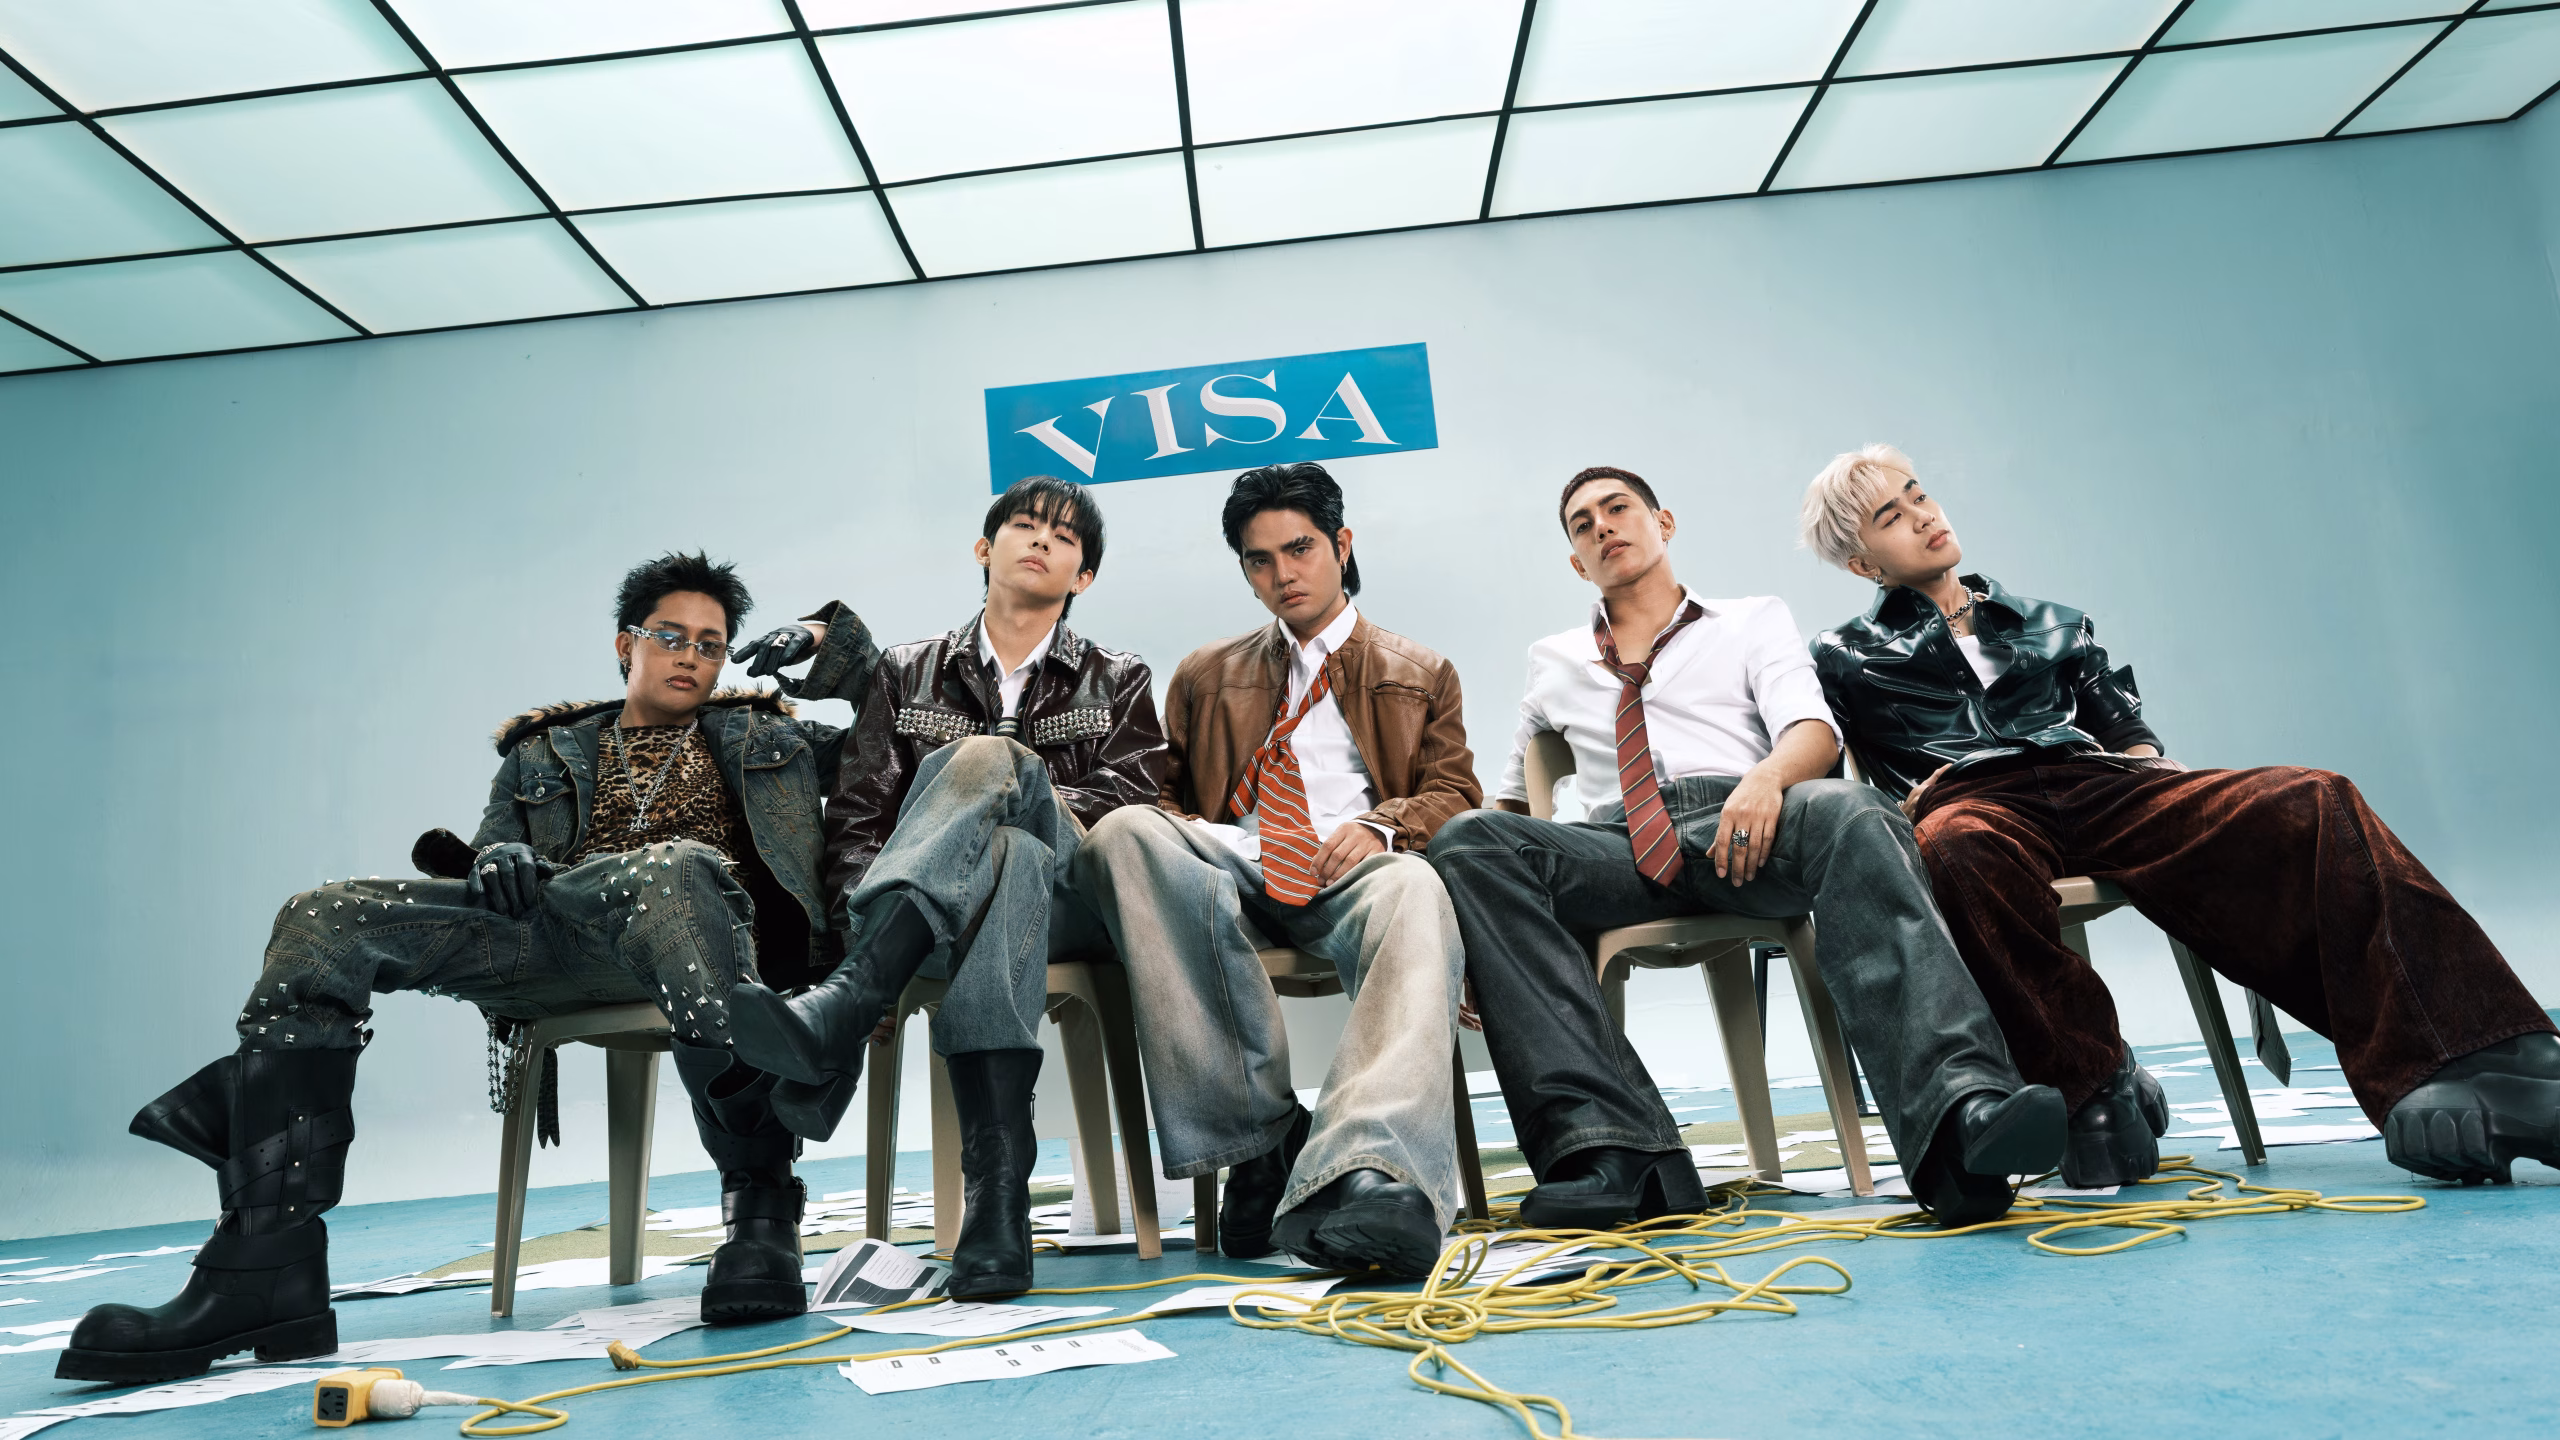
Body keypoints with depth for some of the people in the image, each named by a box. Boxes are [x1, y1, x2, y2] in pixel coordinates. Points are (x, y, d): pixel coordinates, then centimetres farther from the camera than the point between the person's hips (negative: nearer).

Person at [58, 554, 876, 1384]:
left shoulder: (763, 736, 28)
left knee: (669, 866, -40)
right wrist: (493, 861, -2)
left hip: (693, 926, -4)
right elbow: (490, 850, 22)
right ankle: (264, 1274, -23)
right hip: (547, 936, 4)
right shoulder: (544, 752, 33)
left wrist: (827, 636, 14)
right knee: (323, 919, -15)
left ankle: (759, 1203, -41)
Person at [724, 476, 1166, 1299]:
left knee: (983, 755, -31)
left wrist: (1010, 794, -10)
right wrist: (864, 925, -10)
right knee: (1007, 858, -38)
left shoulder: (1117, 684, 21)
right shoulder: (909, 674, 23)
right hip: (935, 918, 1)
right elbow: (855, 815, 10)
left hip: (1069, 900, -1)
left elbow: (1131, 807, 3)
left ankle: (836, 1018, -50)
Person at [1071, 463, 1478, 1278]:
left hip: (1353, 871, -1)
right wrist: (1177, 831, -1)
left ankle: (1371, 1178, -59)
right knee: (1123, 830, -33)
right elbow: (1165, 790, 25)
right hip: (1227, 873, 2)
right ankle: (1259, 1135, -34)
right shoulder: (1205, 676, 31)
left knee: (1415, 890, -39)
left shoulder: (1422, 676, 26)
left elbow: (1455, 796, 14)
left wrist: (1381, 825, -9)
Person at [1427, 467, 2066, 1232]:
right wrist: (1482, 948, 14)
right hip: (1621, 847, 1)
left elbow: (1815, 732, 8)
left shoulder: (1755, 619, 25)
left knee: (1849, 812, -35)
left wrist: (1765, 776, -19)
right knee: (1467, 843, -29)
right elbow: (1511, 797, 33)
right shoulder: (1552, 663, 30)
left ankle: (1958, 1119, -51)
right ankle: (1607, 1144, -41)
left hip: (1744, 831, -1)